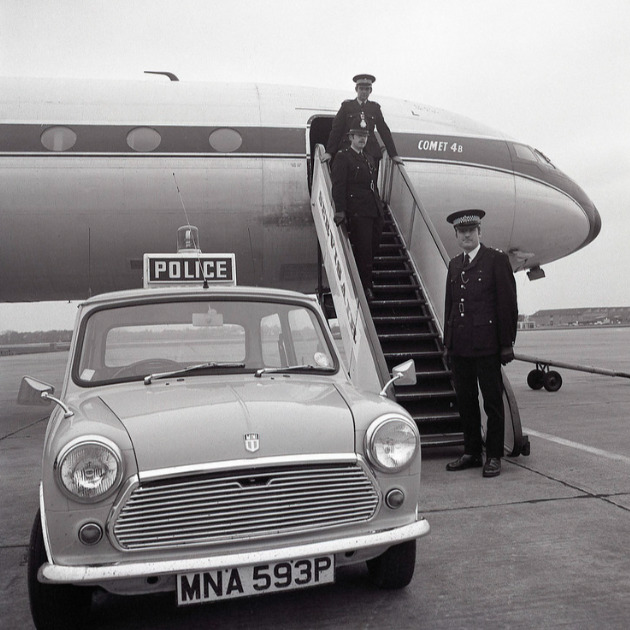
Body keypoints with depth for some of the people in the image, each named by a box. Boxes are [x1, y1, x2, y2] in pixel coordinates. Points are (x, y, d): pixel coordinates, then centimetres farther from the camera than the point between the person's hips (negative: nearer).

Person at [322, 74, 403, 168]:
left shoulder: (375, 107, 14)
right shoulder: (346, 106, 8)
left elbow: (384, 131, 13)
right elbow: (336, 130, 5)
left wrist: (394, 154, 8)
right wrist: (329, 152, -4)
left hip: (371, 153, 2)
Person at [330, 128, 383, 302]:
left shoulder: (369, 159, 22)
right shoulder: (343, 157, -3)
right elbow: (338, 185, -12)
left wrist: (379, 207, 17)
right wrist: (340, 210, -22)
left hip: (374, 211, 8)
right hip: (357, 213, -8)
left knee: (373, 245, 11)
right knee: (363, 249, -4)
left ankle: (364, 279, 27)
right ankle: (365, 287, 6)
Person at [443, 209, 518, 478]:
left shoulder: (497, 259, -3)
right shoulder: (454, 264, 15)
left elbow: (507, 303, -6)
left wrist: (506, 343, -9)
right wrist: (448, 343, 12)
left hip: (487, 345, -6)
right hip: (459, 346, 6)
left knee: (493, 402, 3)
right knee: (465, 402, 12)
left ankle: (493, 456, 13)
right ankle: (471, 453, 23)